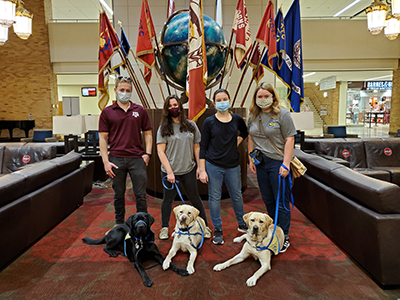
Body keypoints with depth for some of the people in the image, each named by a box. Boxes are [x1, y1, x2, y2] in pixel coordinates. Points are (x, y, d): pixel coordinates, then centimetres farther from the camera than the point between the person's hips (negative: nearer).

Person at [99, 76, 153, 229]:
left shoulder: (140, 110, 8)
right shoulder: (107, 112, 5)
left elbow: (147, 133, 11)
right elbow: (103, 137, 3)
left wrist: (147, 153, -2)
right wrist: (106, 161, -5)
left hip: (137, 159, 0)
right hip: (116, 159, 0)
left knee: (140, 194, 4)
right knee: (119, 195, 13)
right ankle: (119, 223, 31)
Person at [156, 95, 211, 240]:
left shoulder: (191, 125, 5)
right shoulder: (163, 128, -1)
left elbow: (197, 147, 7)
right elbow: (161, 151, -6)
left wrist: (200, 167, 1)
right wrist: (169, 171, -13)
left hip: (189, 170, 1)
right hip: (169, 171, 0)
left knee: (195, 198, 10)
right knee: (168, 199, 13)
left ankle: (205, 226, 25)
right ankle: (164, 228, 30)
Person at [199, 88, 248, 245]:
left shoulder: (236, 119, 2)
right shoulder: (209, 122, -4)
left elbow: (244, 132, 25)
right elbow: (203, 147, -3)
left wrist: (236, 144, 7)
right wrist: (202, 170, -7)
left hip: (233, 165, 2)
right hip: (213, 165, -2)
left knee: (237, 196, 14)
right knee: (214, 198, 5)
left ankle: (242, 224, 36)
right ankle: (217, 230, 21)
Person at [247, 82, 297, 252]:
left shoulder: (282, 114, -7)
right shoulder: (253, 116, 9)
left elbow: (289, 139, -11)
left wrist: (285, 164, -16)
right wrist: (251, 159, 10)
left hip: (278, 162, -5)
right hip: (260, 163, 6)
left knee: (281, 202, 1)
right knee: (268, 200, 16)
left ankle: (284, 237, 15)